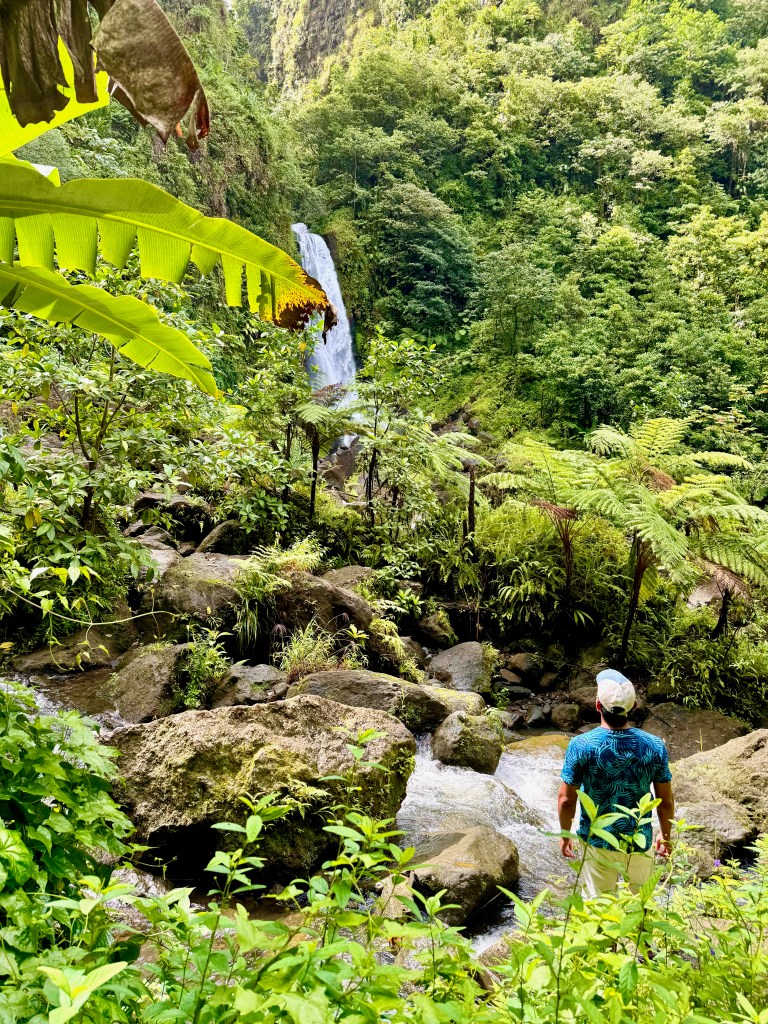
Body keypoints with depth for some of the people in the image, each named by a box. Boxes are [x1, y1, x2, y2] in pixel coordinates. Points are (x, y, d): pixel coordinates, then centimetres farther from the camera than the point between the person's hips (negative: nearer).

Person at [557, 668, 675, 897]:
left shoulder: (580, 745, -19)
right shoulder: (654, 746, -14)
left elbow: (566, 800, -12)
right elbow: (666, 802, -4)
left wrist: (565, 835, 5)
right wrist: (665, 835, 13)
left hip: (597, 844, -1)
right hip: (640, 843, 1)